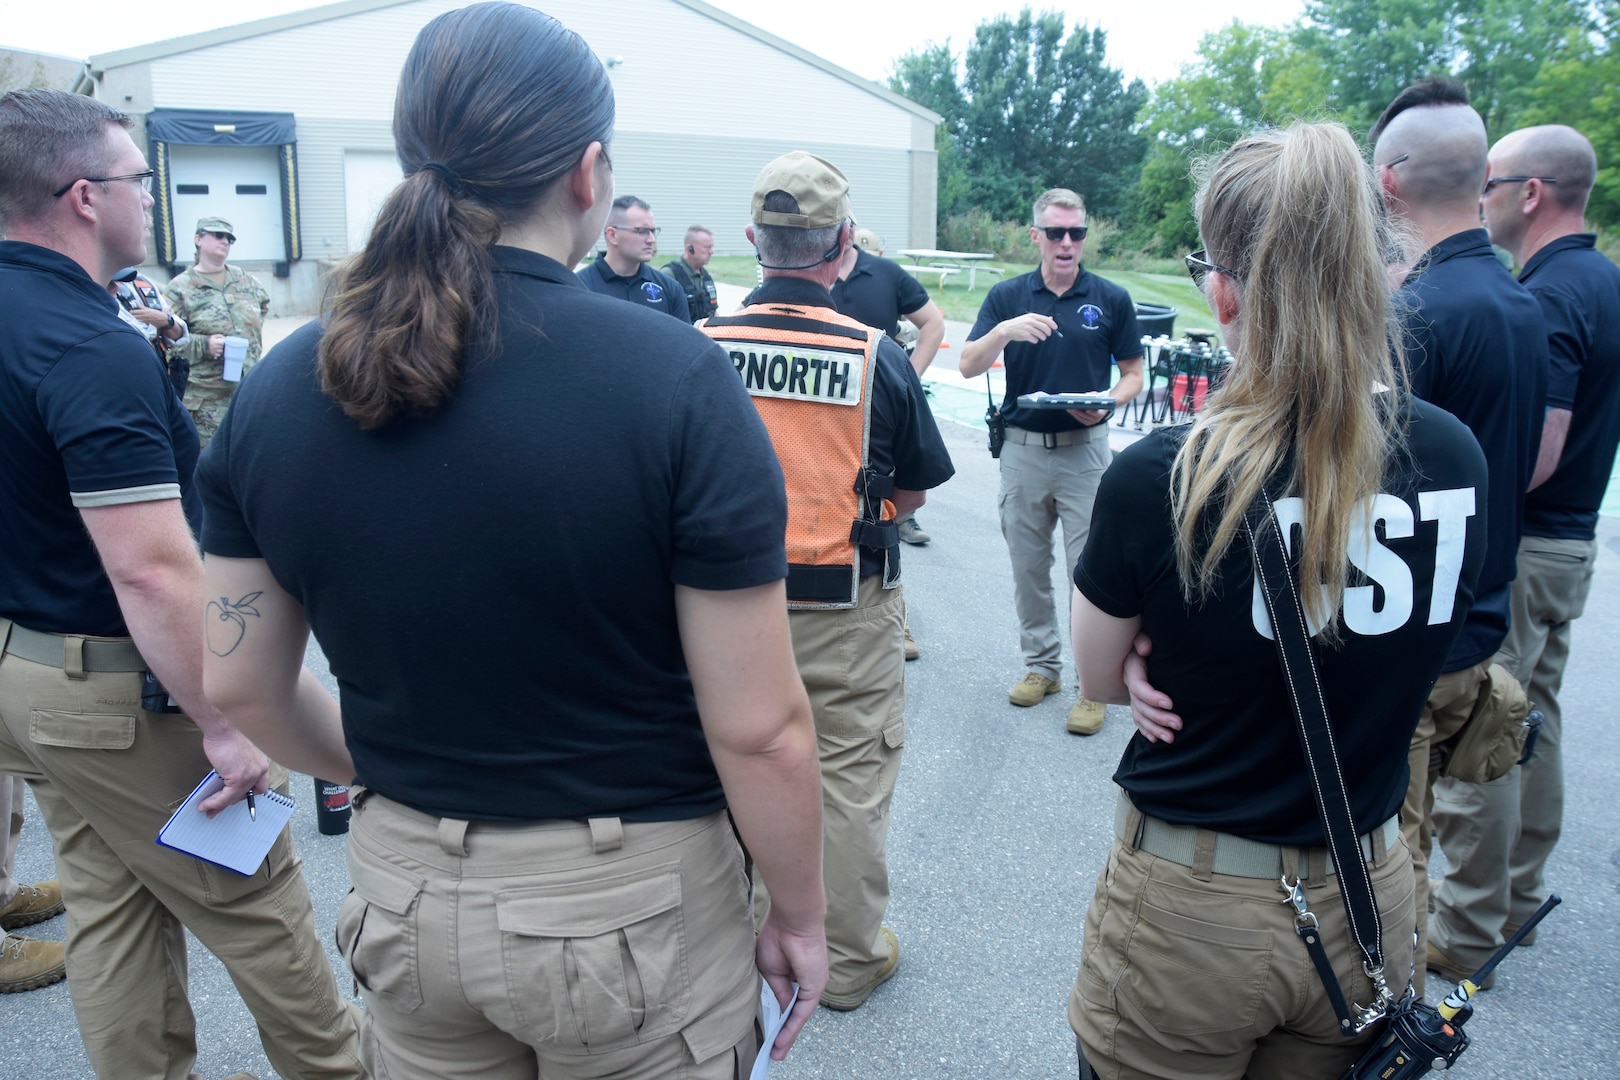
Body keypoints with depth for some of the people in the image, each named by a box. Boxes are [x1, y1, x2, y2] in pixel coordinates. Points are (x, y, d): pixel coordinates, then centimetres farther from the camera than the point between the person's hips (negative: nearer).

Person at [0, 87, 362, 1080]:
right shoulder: (93, 349, -25)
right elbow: (152, 570, -29)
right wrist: (225, 727, -22)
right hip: (120, 690, -9)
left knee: (110, 913, 19)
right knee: (258, 912, 9)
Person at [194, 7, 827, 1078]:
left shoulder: (281, 386, -6)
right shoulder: (673, 377, -22)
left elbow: (240, 686, 3)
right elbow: (758, 732, -20)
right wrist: (802, 916, -2)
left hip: (402, 884, 4)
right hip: (632, 903, -3)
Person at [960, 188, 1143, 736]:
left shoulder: (1111, 299, 1)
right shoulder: (1007, 296, 3)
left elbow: (1133, 373, 6)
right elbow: (969, 366, -5)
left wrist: (1107, 402, -14)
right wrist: (1004, 331, -24)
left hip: (1085, 449, -2)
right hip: (1022, 448, 2)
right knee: (1028, 567, 12)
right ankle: (1041, 665, 28)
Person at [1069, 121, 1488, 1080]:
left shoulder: (1157, 479, -24)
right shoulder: (1457, 459, -10)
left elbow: (1103, 680, -6)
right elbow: (1399, 663, 6)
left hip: (1190, 910, -4)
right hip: (1370, 901, 4)